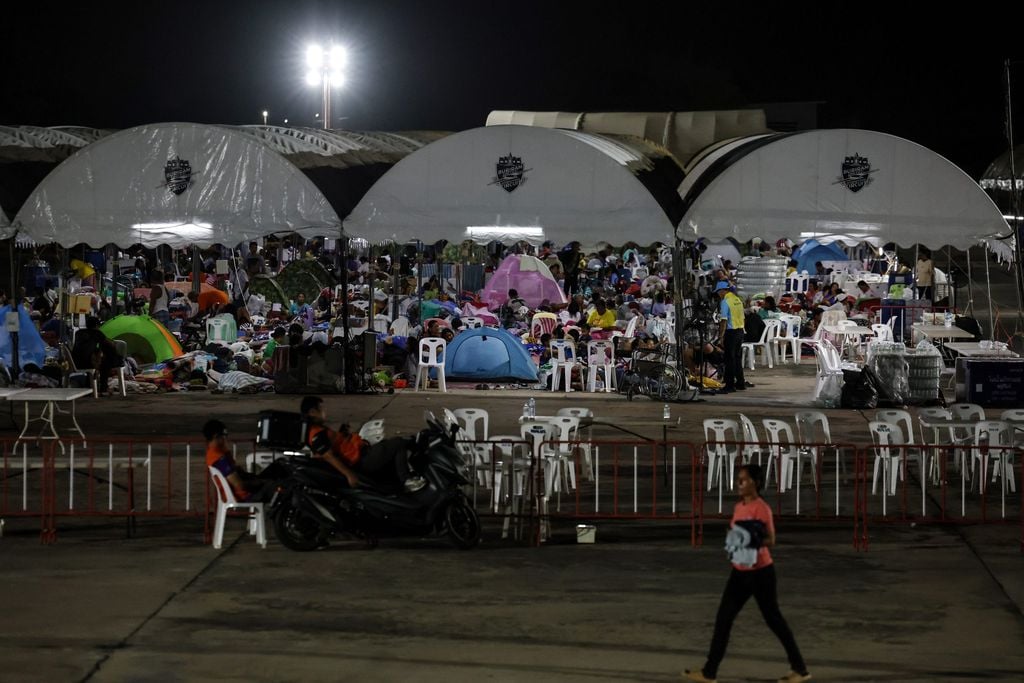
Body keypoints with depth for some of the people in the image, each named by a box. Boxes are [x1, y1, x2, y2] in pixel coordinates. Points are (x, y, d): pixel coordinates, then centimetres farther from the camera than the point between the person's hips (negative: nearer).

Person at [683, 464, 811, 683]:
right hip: (740, 572, 8)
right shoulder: (738, 507, 9)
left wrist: (753, 541, -34)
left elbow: (771, 540, -18)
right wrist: (733, 543, 3)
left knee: (773, 619, 2)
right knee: (723, 618, 4)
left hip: (760, 572, -8)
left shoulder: (761, 508, -17)